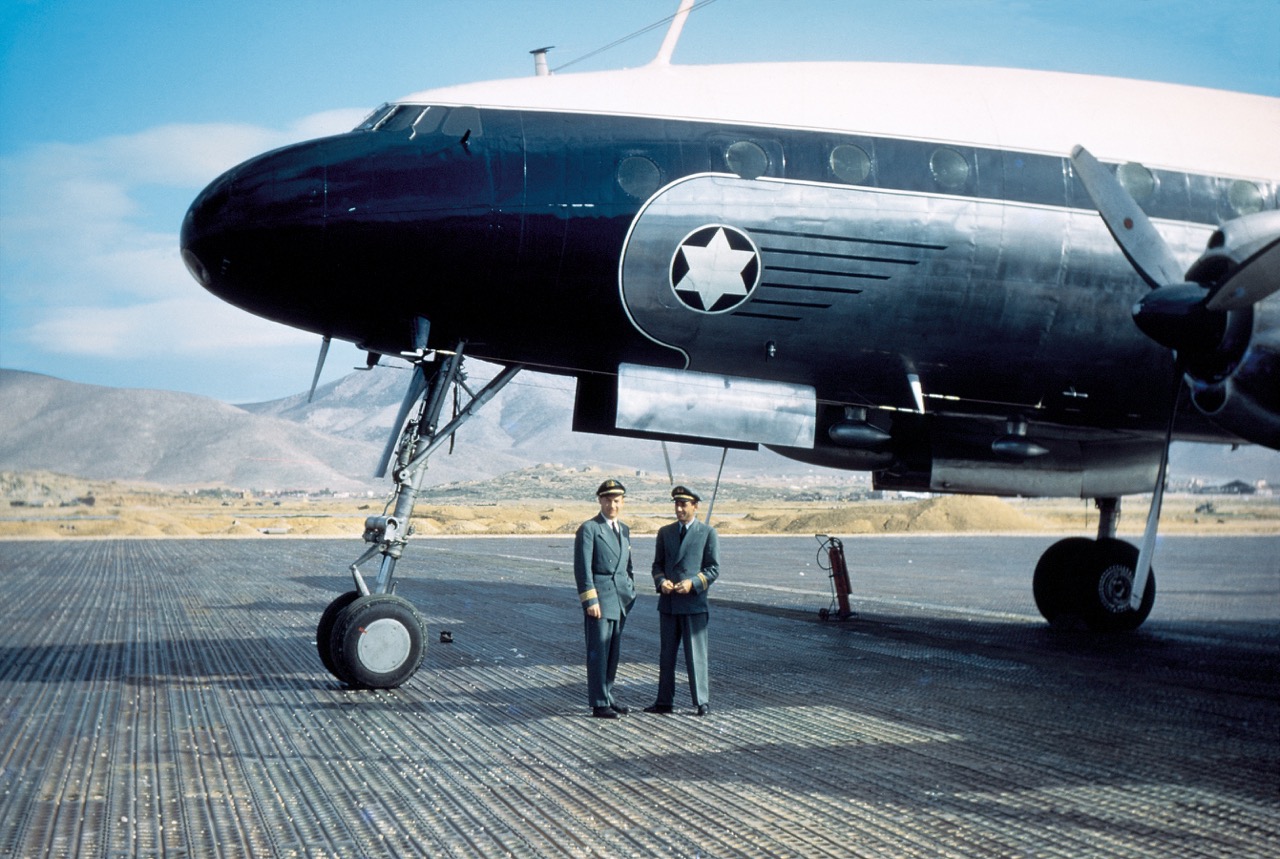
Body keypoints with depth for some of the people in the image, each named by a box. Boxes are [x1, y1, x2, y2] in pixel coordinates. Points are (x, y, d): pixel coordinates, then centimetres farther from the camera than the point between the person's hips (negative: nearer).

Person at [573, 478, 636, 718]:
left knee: (613, 651, 11)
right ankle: (599, 704, -1)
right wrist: (590, 601, -17)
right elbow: (582, 568, -12)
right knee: (598, 651, -5)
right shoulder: (588, 529, -7)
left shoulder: (624, 530, 16)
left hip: (620, 599, 7)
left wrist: (630, 594, 18)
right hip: (599, 599, -7)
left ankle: (607, 696, 21)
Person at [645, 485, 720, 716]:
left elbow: (714, 569, -2)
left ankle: (702, 702, 8)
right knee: (666, 655, 9)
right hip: (668, 602, 4)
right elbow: (657, 565, 15)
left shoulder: (708, 533, 0)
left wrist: (693, 583, -16)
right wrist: (661, 582, -6)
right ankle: (664, 701, 15)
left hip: (694, 603, -4)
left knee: (696, 655, -1)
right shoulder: (665, 532, 13)